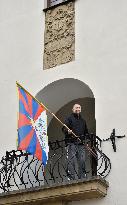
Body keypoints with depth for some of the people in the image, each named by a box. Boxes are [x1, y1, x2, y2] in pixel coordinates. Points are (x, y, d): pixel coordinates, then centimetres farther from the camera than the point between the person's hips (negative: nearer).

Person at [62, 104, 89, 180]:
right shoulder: (69, 118, 8)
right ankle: (73, 178, -15)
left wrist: (86, 138, 14)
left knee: (82, 161, -2)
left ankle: (82, 178, 3)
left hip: (81, 144, 5)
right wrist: (67, 131, -27)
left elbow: (86, 132, 32)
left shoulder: (83, 120, 26)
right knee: (72, 161, -13)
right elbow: (64, 128, -5)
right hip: (71, 143, -5)